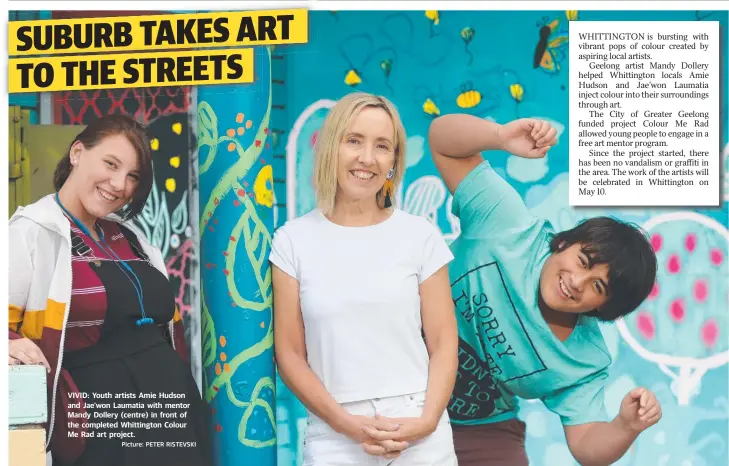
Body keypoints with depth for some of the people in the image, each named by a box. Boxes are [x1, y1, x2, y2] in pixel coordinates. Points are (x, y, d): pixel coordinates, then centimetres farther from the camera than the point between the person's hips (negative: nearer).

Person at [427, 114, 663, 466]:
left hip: (483, 433, 1)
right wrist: (502, 136, -41)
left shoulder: (586, 360, -16)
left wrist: (626, 427, -35)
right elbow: (441, 137, -21)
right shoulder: (509, 226, -21)